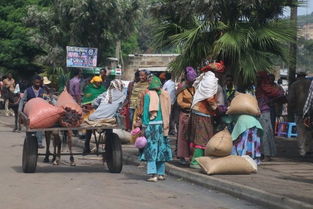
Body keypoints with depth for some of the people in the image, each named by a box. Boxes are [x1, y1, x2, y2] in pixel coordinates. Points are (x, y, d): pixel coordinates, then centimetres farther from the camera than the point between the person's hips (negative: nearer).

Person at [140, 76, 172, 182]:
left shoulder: (148, 95, -5)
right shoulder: (164, 95, 4)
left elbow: (145, 111, -6)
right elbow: (168, 112, 5)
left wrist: (144, 125, -3)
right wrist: (166, 125, 10)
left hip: (151, 124, -4)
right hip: (162, 124, 4)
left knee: (151, 149, -1)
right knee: (161, 148, 12)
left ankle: (153, 174, -8)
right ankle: (161, 173, 16)